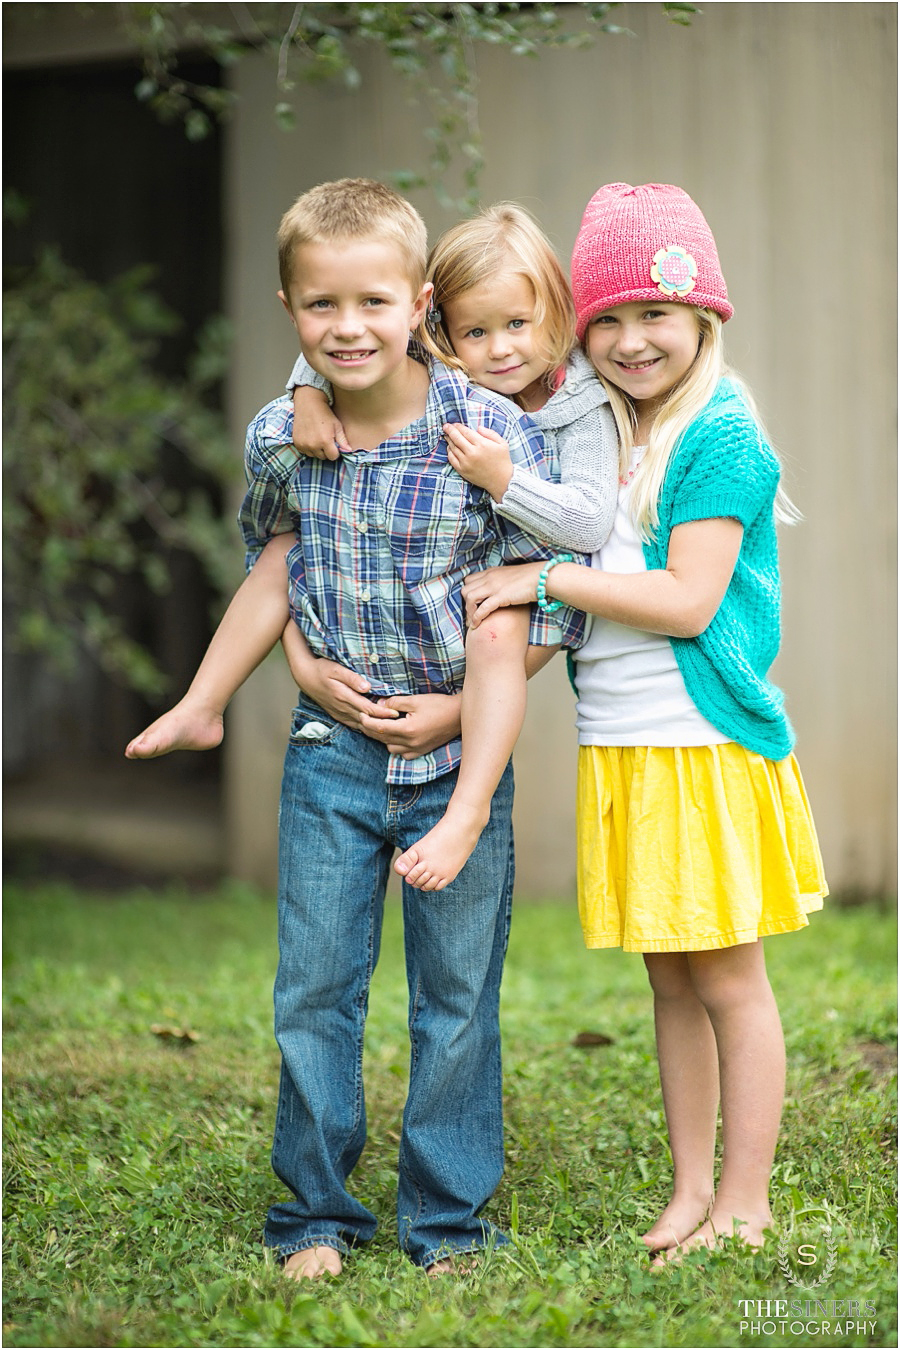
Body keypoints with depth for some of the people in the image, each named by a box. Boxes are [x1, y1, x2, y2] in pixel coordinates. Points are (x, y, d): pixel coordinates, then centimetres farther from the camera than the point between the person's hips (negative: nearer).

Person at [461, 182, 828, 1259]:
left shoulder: (721, 437, -12)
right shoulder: (595, 438, 11)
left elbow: (688, 602, -19)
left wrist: (540, 580, -16)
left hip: (707, 746, -7)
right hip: (617, 751, 7)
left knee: (727, 975, 2)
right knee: (669, 979, 13)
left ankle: (743, 1206, 10)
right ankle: (689, 1192, 21)